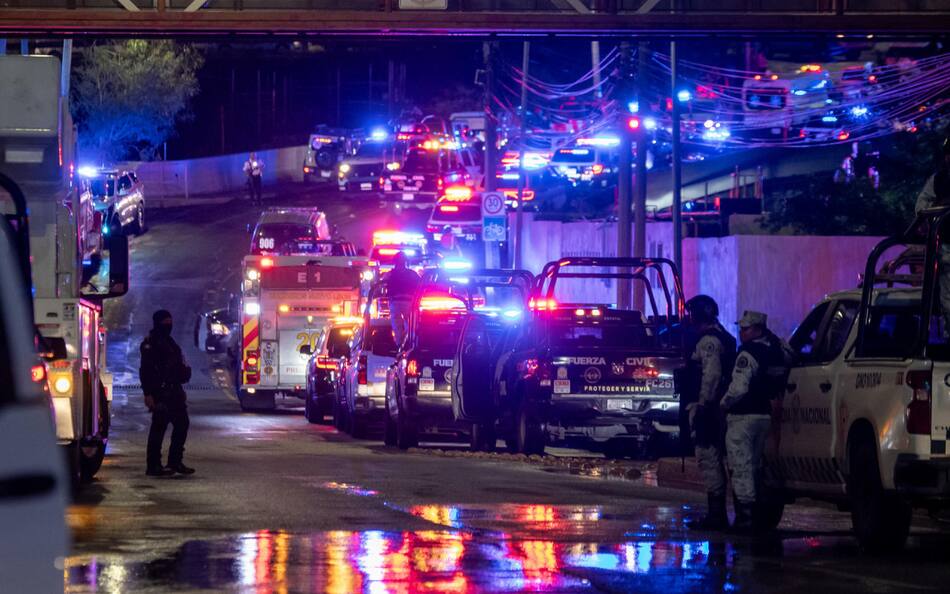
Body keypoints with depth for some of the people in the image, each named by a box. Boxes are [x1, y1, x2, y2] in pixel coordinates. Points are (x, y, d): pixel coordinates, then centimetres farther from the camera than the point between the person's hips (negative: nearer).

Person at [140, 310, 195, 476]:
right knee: (159, 427, -7)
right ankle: (153, 466, -4)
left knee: (181, 424, 9)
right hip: (160, 393, -9)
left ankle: (175, 462, 16)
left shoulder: (169, 342, 19)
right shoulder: (150, 344, -10)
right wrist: (148, 394, -22)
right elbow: (145, 371, -16)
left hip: (174, 392, 9)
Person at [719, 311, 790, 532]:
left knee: (741, 467, -5)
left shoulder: (749, 353, -16)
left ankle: (745, 514, -9)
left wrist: (723, 404, -6)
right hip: (766, 415, 8)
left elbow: (739, 387, -21)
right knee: (754, 466, 16)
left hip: (743, 416, -8)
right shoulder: (778, 349, 9)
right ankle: (756, 514, 19)